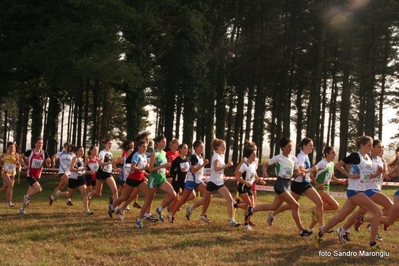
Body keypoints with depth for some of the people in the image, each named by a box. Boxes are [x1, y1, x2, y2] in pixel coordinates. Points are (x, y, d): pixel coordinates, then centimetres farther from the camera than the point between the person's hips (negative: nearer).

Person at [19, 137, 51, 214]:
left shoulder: (44, 153, -2)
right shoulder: (30, 152, -9)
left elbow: (48, 165, -1)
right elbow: (20, 157, 6)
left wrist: (49, 162, -23)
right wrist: (24, 165, -3)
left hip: (37, 176, 4)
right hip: (29, 175, -4)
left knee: (29, 194, 11)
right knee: (39, 189, -24)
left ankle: (22, 208, 27)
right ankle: (27, 197, 2)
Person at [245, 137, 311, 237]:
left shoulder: (293, 158, 8)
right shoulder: (278, 158, -8)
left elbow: (296, 171, 16)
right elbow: (265, 165, 0)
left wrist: (301, 173, -7)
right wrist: (264, 172, -21)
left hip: (288, 184, 8)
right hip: (280, 184, -7)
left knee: (273, 207, 14)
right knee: (295, 205, -12)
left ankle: (251, 209, 32)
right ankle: (302, 231, -5)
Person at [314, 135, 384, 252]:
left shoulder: (369, 158, 13)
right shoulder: (355, 156, -10)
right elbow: (337, 165, -7)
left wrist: (378, 173, 4)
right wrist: (350, 175, -12)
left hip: (360, 191, 8)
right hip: (354, 190, -8)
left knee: (340, 217, 10)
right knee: (378, 213, -11)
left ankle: (319, 235, 18)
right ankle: (372, 244, -5)